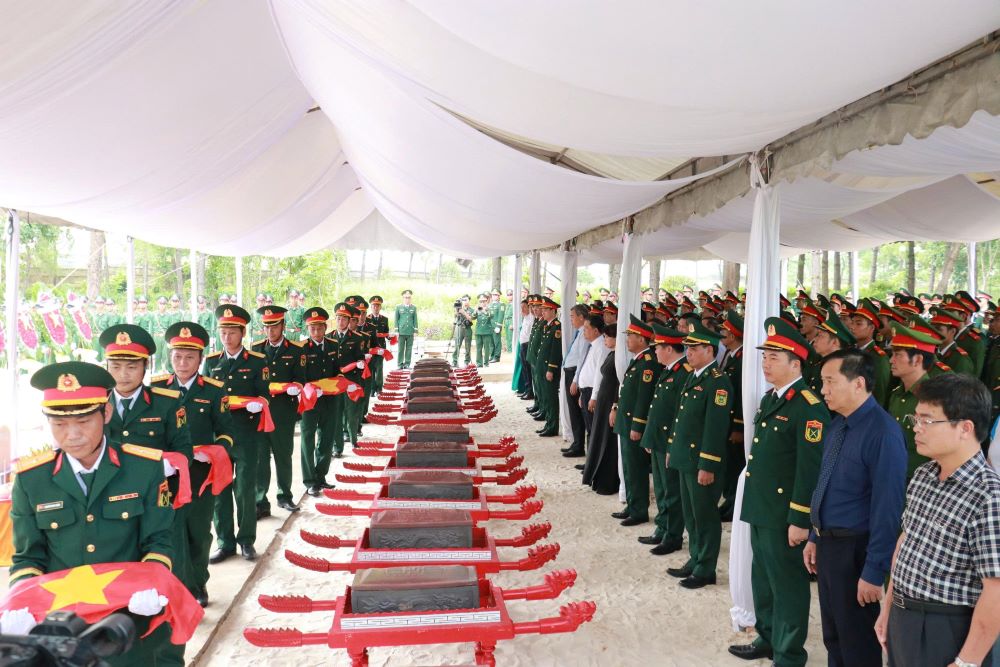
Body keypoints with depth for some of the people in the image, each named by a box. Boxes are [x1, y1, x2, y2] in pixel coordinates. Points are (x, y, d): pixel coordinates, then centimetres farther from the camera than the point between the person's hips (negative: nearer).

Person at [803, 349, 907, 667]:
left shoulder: (882, 432, -23)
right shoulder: (837, 424, 4)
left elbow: (887, 508, -23)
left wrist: (874, 572, -20)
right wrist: (815, 537, 15)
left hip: (855, 549, -8)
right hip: (828, 543, 8)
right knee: (832, 635, 23)